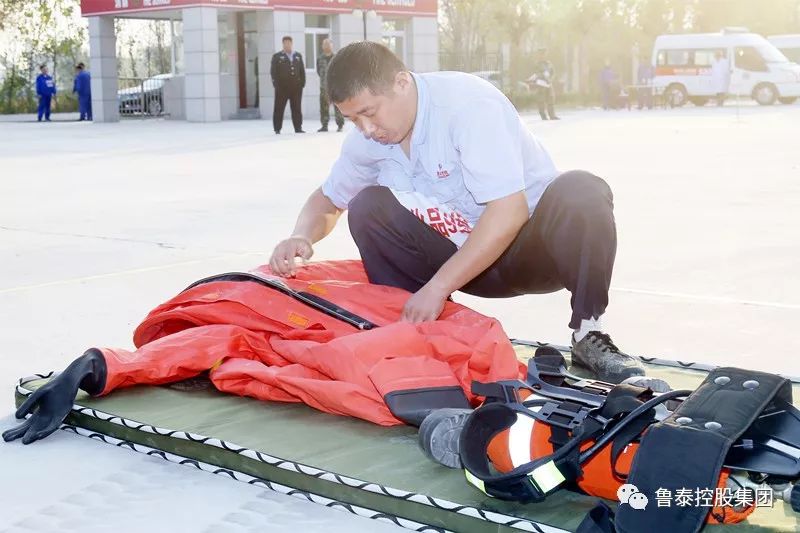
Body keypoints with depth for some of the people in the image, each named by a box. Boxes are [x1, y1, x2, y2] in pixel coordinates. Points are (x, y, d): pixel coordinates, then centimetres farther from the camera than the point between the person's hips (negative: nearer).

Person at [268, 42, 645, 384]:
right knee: (368, 206, -15)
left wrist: (437, 287, -32)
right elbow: (327, 201, 12)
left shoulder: (467, 102, -25)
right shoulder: (367, 139, -6)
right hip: (466, 260, 5)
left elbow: (509, 211, -32)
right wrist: (302, 238, -11)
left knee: (580, 193, -35)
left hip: (530, 246, -4)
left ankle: (588, 337, -19)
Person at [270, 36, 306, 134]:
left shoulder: (298, 56, 15)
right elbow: (273, 71, 0)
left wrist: (302, 82, 5)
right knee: (279, 108, -1)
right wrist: (276, 84, -9)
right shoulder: (277, 56, 5)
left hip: (296, 86, 3)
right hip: (282, 87, -3)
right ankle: (277, 129, 3)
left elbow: (302, 70, 15)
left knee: (297, 108, 6)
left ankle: (298, 128, 12)